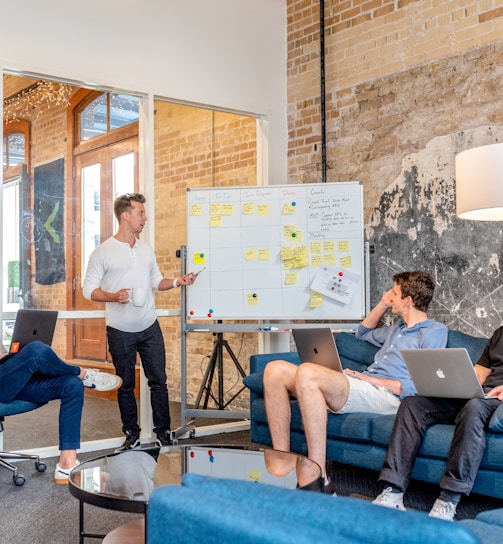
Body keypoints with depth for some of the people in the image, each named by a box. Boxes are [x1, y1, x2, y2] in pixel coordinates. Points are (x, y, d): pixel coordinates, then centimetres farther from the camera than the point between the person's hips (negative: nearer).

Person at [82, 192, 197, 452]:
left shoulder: (146, 250, 8)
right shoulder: (102, 252, -7)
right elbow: (89, 289, -8)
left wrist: (177, 282, -2)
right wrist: (114, 297, -24)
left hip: (149, 328, 4)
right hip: (120, 332, -4)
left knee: (158, 380, 4)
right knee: (126, 385, 9)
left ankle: (163, 433, 15)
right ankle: (132, 435, 22)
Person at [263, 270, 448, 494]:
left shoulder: (435, 331, 2)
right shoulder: (399, 328, 30)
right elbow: (363, 333, 48)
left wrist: (376, 380, -12)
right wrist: (383, 304, 33)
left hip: (386, 395, -9)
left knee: (307, 372, -34)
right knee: (275, 370, -8)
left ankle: (319, 480, -34)